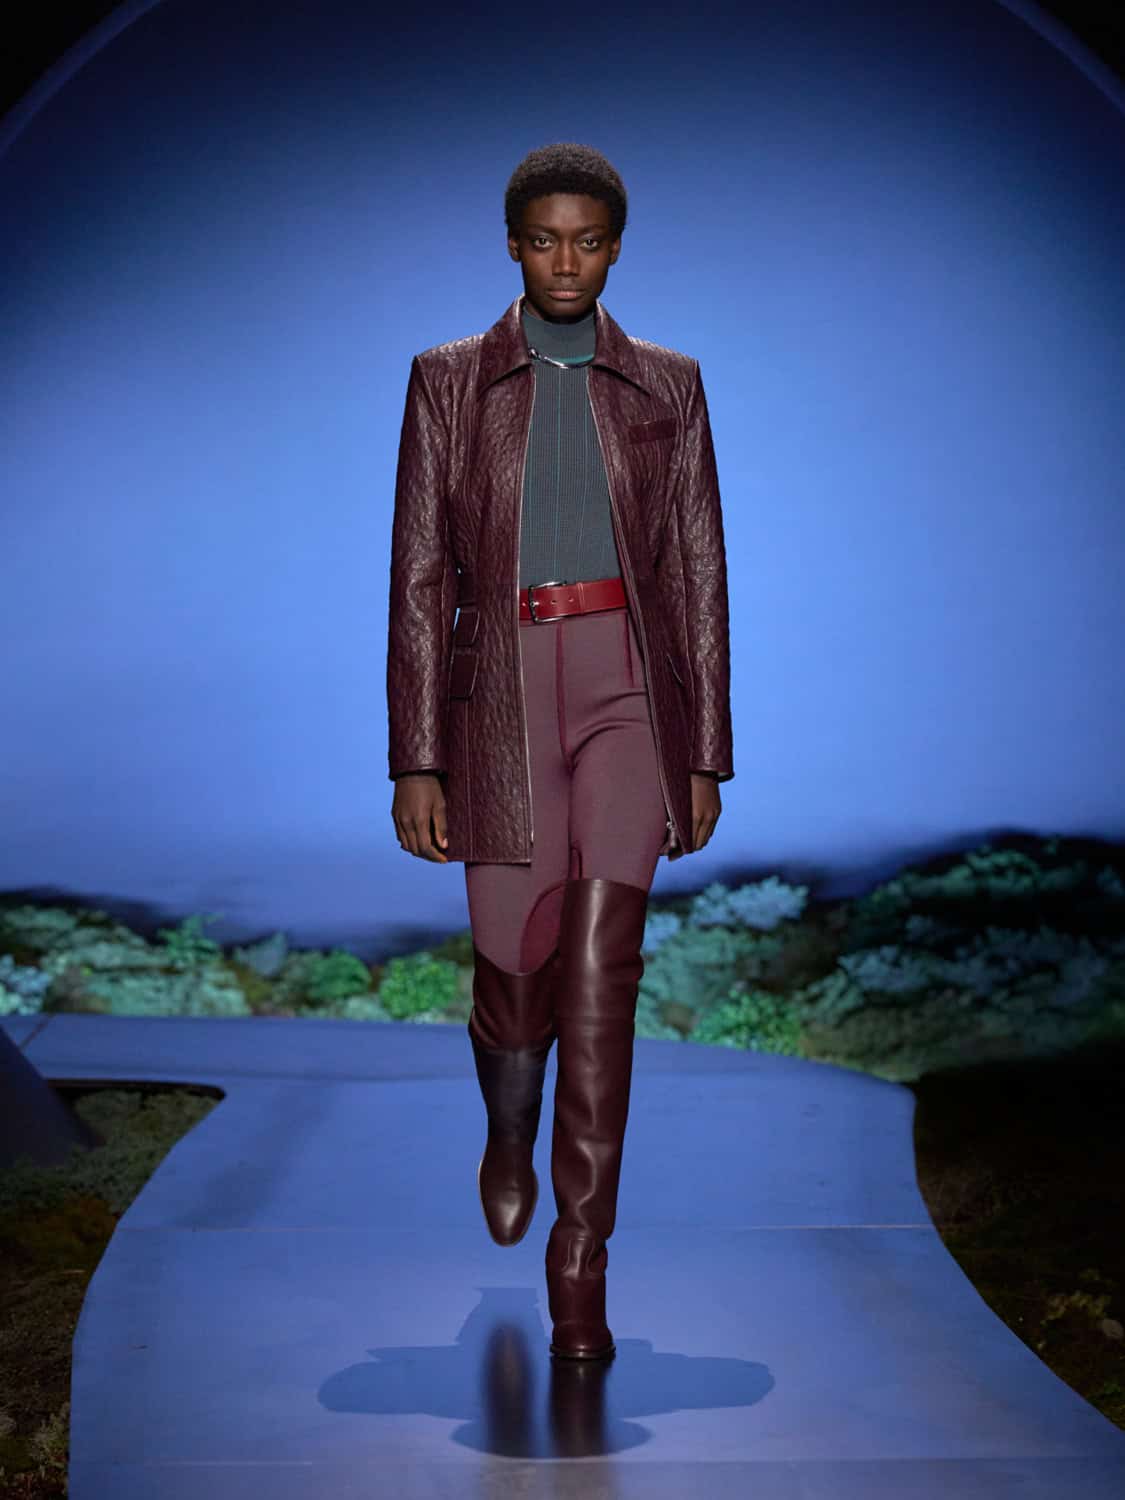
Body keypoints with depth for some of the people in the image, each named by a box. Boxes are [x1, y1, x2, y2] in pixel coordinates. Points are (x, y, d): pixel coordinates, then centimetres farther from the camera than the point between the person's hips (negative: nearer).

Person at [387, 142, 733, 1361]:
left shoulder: (665, 384, 8)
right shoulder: (449, 380, 5)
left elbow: (698, 571, 8)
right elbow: (419, 574, 2)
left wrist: (706, 752, 5)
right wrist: (416, 758, -3)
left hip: (629, 688, 0)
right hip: (502, 690, 0)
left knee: (599, 973, -9)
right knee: (512, 975, 4)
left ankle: (579, 1261, 1)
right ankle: (509, 1134, 40)